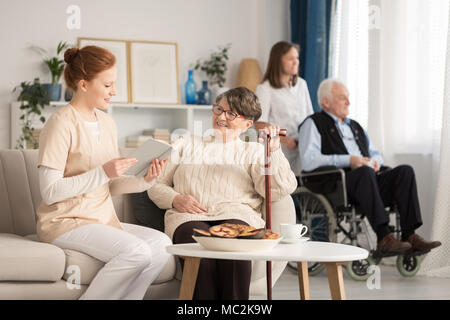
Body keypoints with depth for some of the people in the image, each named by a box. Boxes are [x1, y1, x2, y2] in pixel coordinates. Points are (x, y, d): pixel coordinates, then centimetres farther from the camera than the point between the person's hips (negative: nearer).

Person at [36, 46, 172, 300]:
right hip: (65, 222, -7)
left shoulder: (107, 122, 13)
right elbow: (50, 192, -17)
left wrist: (145, 180, -4)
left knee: (161, 243, -17)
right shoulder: (62, 124, -11)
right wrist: (103, 172, -22)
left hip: (104, 220, 7)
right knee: (136, 251, -28)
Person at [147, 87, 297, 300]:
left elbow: (280, 190, 8)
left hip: (236, 215, 0)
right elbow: (156, 184, 21)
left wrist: (274, 150, -2)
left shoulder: (253, 152, 26)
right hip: (188, 217, 1)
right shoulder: (187, 144, 30)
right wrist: (175, 199, 0)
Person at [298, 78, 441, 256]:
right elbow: (308, 161, -9)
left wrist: (375, 161, 5)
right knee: (365, 172, -38)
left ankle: (409, 236, -29)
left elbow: (375, 154, 32)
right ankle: (384, 239, -44)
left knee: (405, 171, -18)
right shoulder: (313, 124, 7)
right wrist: (348, 160, -17)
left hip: (368, 182, 7)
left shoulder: (355, 126, 31)